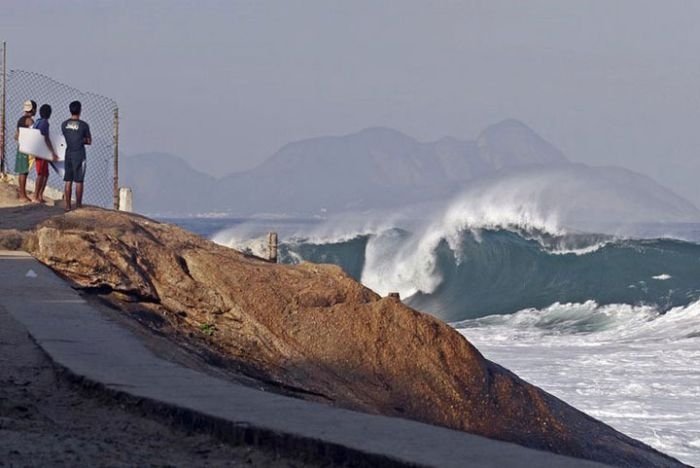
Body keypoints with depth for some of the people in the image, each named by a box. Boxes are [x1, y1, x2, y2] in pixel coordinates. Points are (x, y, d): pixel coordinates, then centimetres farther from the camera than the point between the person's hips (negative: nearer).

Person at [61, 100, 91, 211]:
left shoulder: (64, 125, 2)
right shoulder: (83, 125, -9)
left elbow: (65, 138, 10)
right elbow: (89, 141, -2)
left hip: (68, 154, 4)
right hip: (79, 155, -4)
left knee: (68, 181, 7)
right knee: (79, 181, 1)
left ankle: (68, 205, 8)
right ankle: (78, 205, 4)